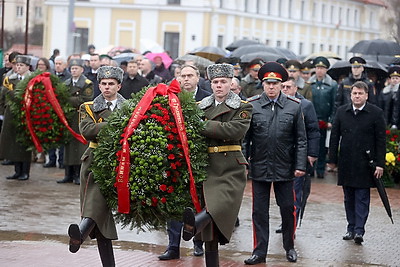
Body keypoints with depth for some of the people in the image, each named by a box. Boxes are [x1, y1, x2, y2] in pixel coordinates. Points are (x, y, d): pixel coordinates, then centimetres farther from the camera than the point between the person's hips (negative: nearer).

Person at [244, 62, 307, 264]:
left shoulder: (294, 106, 1)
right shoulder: (251, 105, -1)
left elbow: (301, 140, 3)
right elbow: (243, 137, 2)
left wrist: (300, 165, -3)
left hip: (285, 169, 0)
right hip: (259, 168, 0)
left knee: (288, 209, 9)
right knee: (259, 211, 5)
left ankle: (289, 246, 28)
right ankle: (260, 251, 14)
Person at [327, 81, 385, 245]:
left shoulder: (375, 113, -3)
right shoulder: (342, 112, 7)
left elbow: (381, 140, -3)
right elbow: (335, 137, 10)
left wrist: (380, 164, -7)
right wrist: (332, 160, 6)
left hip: (365, 164, -4)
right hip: (346, 163, 4)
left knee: (362, 198, -3)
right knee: (349, 198, 10)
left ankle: (359, 230, -4)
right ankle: (351, 228, 19)